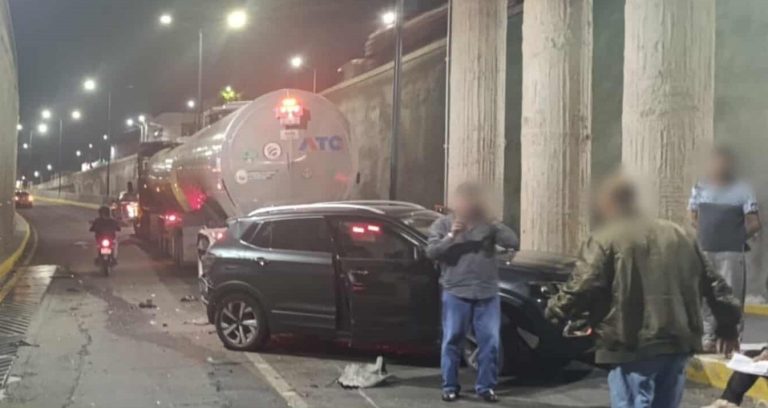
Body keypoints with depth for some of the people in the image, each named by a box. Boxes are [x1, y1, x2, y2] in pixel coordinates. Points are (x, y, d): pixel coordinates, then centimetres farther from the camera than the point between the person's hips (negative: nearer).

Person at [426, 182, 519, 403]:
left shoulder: (488, 224, 8)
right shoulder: (443, 224, 4)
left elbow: (512, 241, -4)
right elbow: (431, 252, -7)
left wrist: (493, 224, -15)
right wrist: (451, 236, -19)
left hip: (488, 294, 2)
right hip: (456, 293, -2)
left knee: (490, 341, 1)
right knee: (452, 341, 2)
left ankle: (486, 386, 11)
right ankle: (450, 387, 12)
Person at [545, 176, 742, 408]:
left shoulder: (605, 240, -4)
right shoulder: (682, 236, 17)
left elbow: (581, 288, -11)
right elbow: (713, 284, 20)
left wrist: (555, 311, 6)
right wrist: (728, 324, 29)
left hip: (633, 345, -7)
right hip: (679, 341, 7)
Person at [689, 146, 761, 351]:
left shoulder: (742, 190, -4)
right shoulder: (700, 188, 7)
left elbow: (754, 224, -4)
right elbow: (694, 217, 17)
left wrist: (735, 237, 3)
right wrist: (708, 234, 6)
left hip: (731, 253, -4)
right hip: (703, 252, 4)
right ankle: (708, 338, 20)